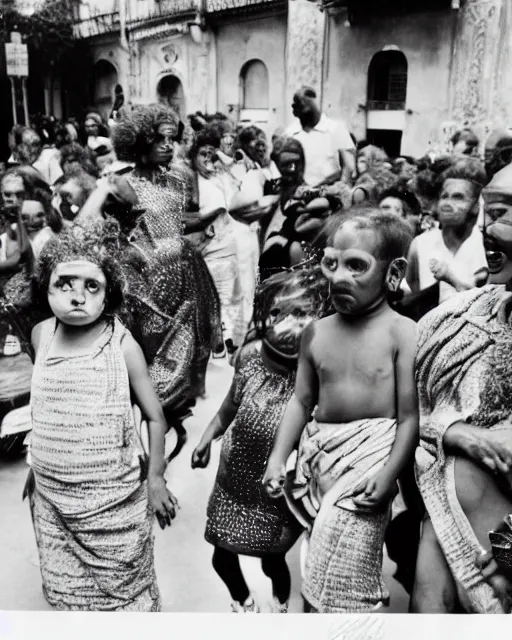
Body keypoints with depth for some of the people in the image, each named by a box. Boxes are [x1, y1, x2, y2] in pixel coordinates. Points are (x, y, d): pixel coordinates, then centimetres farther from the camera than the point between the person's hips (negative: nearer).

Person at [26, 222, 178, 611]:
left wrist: (155, 478, -6)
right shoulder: (41, 335, -2)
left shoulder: (122, 344, -15)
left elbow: (155, 416, -7)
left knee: (123, 590, 12)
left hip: (113, 499, -4)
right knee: (65, 589, 18)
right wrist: (38, 466, 15)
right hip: (52, 497, 4)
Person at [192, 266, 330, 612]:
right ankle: (244, 603, 54)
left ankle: (281, 606, 55)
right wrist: (208, 437, 12)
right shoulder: (249, 355, -16)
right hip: (234, 481, 4)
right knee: (222, 558, 19)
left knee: (273, 561, 18)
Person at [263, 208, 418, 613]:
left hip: (371, 454, -5)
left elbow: (410, 415, -10)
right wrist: (278, 457, 6)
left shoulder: (403, 333, -10)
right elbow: (302, 401, 11)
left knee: (332, 578, -7)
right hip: (319, 453, 5)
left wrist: (389, 473, -16)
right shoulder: (316, 333, 5)